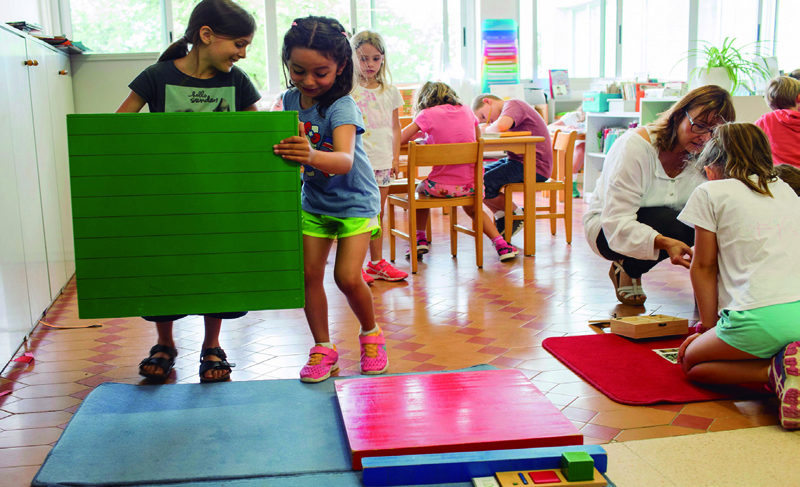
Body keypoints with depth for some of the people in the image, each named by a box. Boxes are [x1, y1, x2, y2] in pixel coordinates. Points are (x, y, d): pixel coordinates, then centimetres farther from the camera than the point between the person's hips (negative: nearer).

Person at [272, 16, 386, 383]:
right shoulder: (291, 99, -7)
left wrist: (313, 156, -64)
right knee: (308, 273, -3)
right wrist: (290, 150, -8)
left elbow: (345, 160, -45)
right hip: (313, 202, 5)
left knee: (347, 276, -13)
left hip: (354, 202, -5)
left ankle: (370, 333, 17)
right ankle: (323, 348, 14)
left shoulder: (341, 107, -26)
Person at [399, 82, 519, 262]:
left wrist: (419, 136, 13)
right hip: (470, 185, 3)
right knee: (472, 208, 35)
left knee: (421, 188, 32)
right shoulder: (466, 110, 9)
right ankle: (501, 244, 19)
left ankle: (420, 239, 30)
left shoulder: (428, 114, -3)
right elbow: (477, 136, 24)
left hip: (441, 186, -3)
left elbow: (399, 139, -7)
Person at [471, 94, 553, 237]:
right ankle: (501, 217, 12)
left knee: (481, 184, -18)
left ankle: (516, 213, 5)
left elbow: (500, 126, -31)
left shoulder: (513, 104, -10)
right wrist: (486, 127, -4)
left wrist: (486, 129, -10)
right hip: (516, 161, 10)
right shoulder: (511, 107, 20)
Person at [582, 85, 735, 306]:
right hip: (605, 229, -4)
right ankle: (625, 270, -5)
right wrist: (664, 243, -49)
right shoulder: (636, 145, -27)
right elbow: (617, 223, -33)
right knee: (669, 223, -35)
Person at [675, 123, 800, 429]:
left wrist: (709, 324, 19)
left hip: (759, 318, -6)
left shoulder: (711, 193, 7)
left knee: (691, 361, 18)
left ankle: (775, 371, -9)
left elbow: (703, 266, 9)